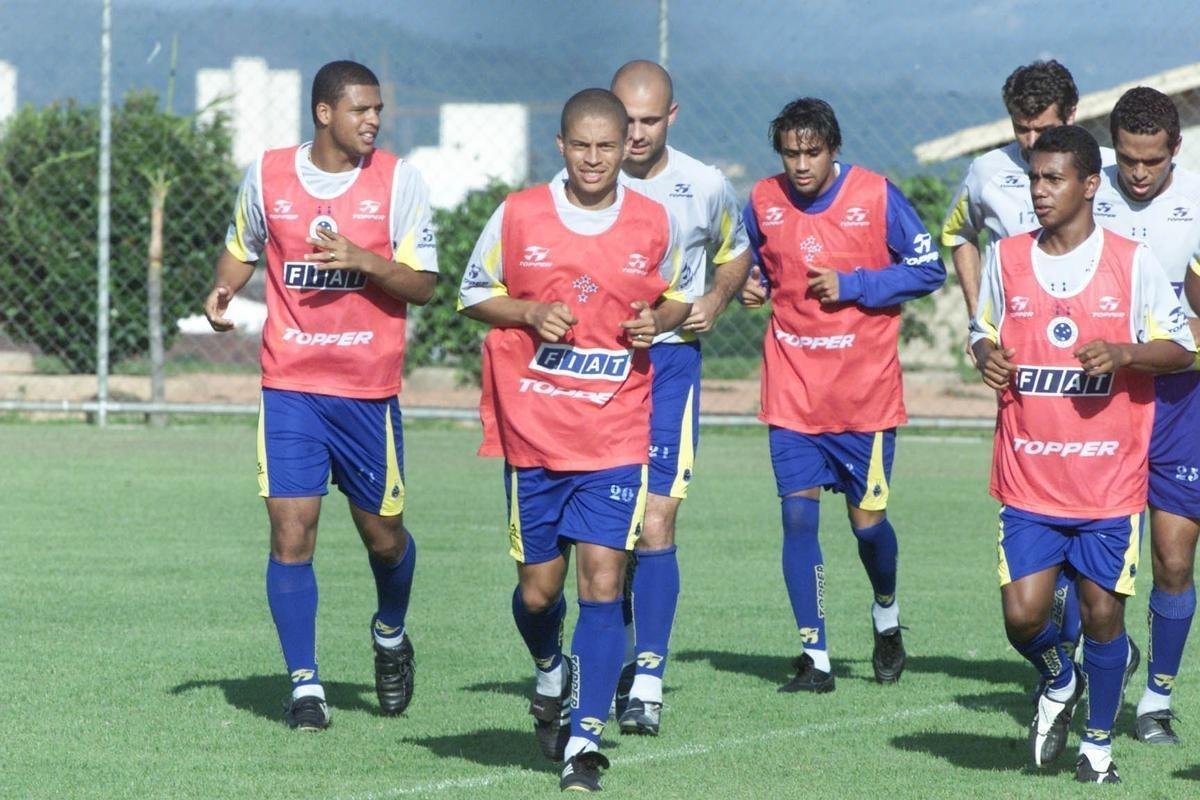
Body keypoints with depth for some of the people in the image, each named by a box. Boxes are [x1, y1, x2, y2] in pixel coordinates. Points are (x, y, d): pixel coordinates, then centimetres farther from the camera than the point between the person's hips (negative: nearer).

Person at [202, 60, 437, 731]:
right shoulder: (267, 175, 2)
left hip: (369, 391, 0)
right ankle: (305, 683, 2)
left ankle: (392, 636, 38)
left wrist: (363, 261, -21)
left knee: (383, 533, 8)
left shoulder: (398, 180, -2)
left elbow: (423, 285, -4)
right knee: (291, 532, -7)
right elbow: (242, 249, 20)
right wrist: (223, 290, -1)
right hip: (290, 387, 0)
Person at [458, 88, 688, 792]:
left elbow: (680, 298, 16)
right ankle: (550, 672, 41)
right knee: (538, 588, 7)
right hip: (531, 434, 1)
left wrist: (659, 319, -7)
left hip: (616, 436, -1)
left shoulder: (656, 224, 2)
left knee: (603, 581, -11)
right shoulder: (518, 216, -1)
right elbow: (474, 294, 9)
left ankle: (583, 738, -9)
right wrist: (530, 313, -10)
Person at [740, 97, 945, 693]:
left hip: (865, 389, -2)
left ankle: (887, 617, 33)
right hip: (792, 391, 2)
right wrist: (753, 286, -3)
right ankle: (814, 656, 1)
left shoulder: (876, 196, -7)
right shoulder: (763, 202, 2)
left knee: (867, 520, 2)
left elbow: (928, 269, -3)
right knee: (797, 514, -6)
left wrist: (851, 285, -13)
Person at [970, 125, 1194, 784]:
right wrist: (986, 356, -6)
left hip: (1110, 477, -2)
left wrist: (1122, 352, -18)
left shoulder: (1132, 262, -3)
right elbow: (983, 332, 17)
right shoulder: (1007, 259, 5)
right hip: (1028, 477, 2)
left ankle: (1099, 742, 21)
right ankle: (1058, 684, 28)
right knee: (1023, 616, -6)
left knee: (1103, 611, 2)